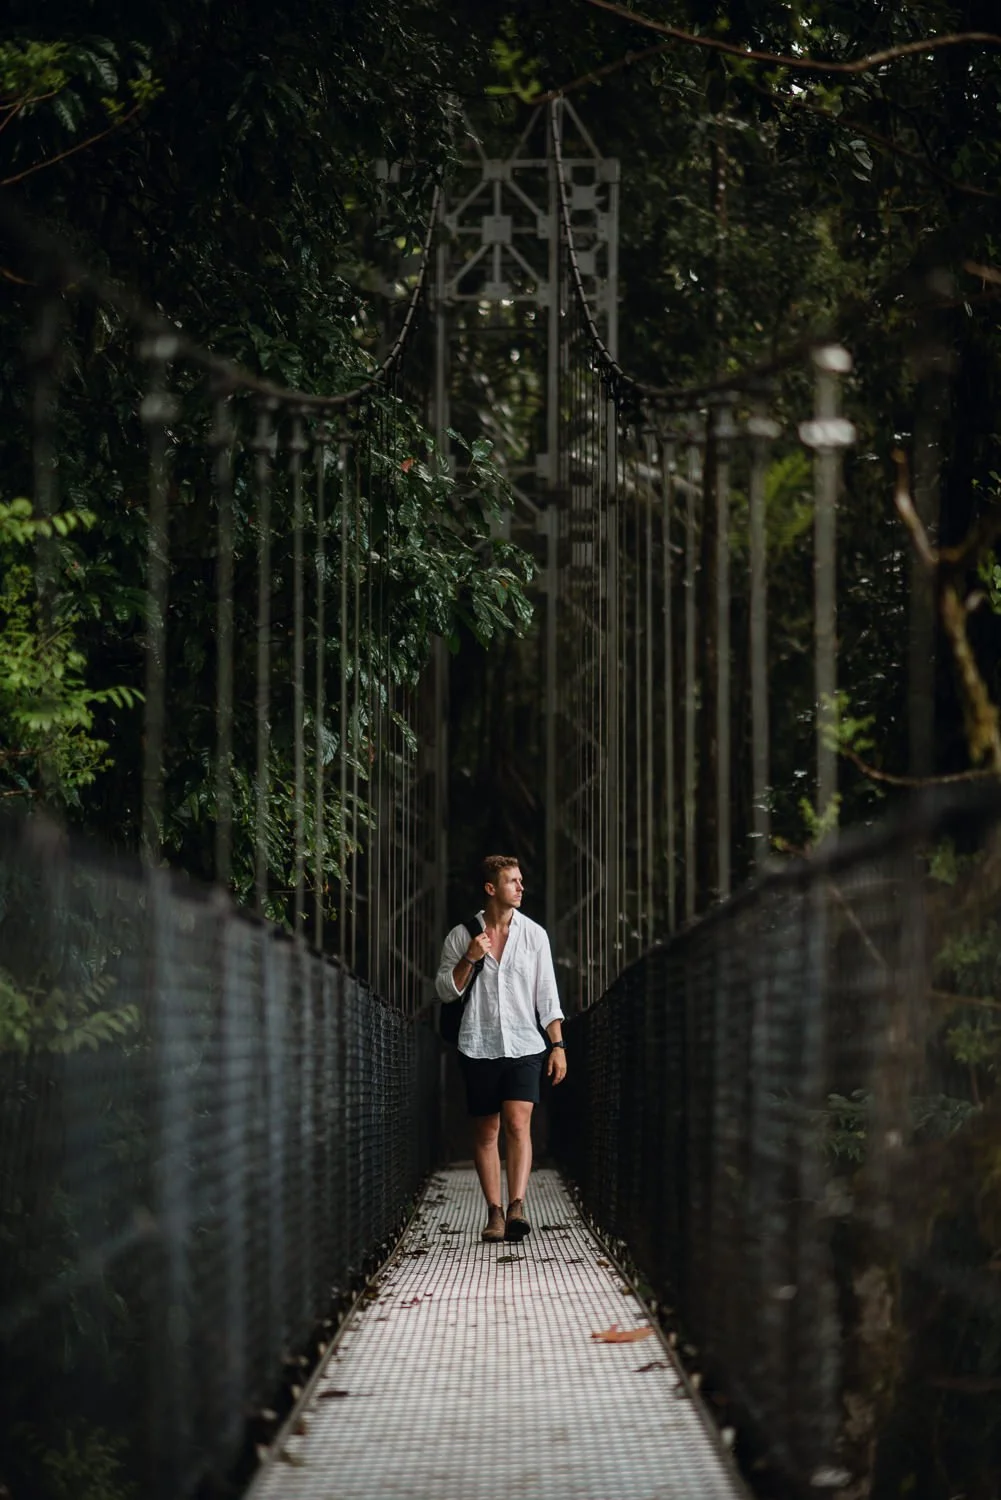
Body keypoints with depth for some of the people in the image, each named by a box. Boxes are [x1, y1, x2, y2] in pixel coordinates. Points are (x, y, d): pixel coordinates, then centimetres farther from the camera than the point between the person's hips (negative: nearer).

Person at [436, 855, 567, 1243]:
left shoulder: (533, 934, 7)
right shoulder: (461, 936, 5)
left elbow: (547, 995, 8)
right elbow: (445, 992, 7)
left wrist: (558, 1044, 1)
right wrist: (469, 960, -9)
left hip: (524, 1046, -1)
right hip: (478, 1047, 1)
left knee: (518, 1124, -16)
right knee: (485, 1131, 3)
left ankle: (516, 1207, -25)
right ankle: (494, 1213, 9)